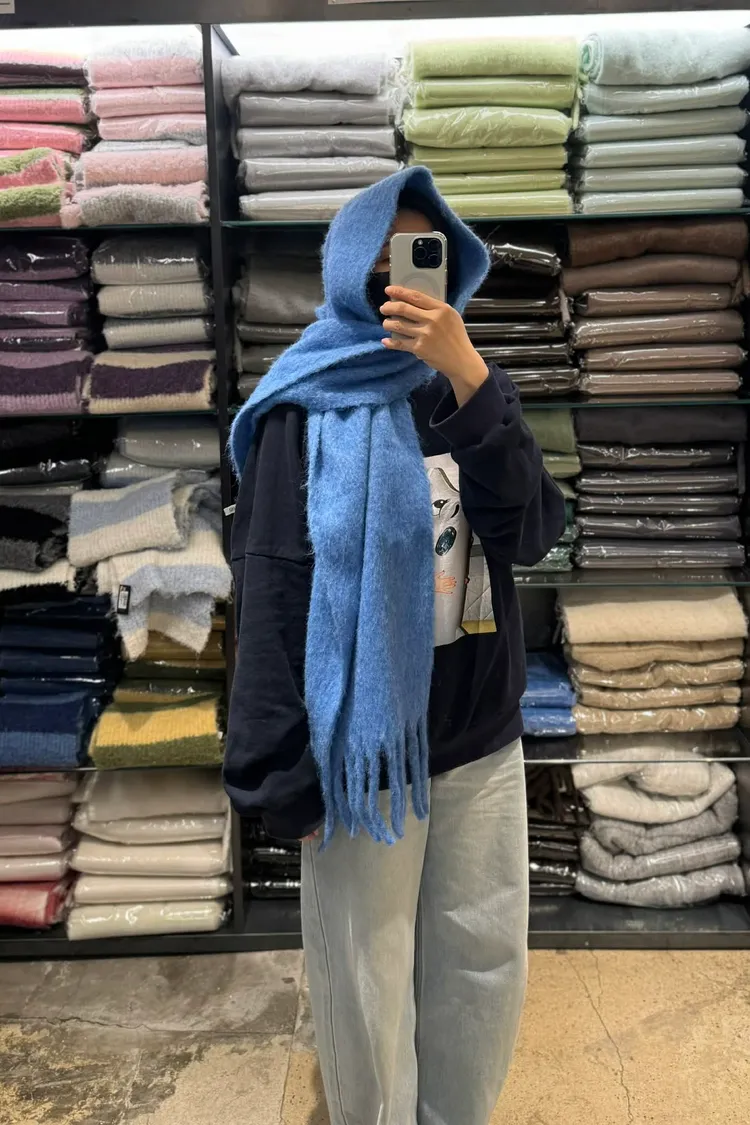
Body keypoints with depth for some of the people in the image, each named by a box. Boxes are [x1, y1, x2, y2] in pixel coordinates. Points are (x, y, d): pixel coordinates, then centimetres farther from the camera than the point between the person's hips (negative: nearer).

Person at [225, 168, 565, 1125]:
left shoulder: (468, 392, 5)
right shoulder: (308, 409, -7)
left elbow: (532, 533, -10)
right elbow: (274, 595, -10)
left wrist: (469, 376, -21)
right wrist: (287, 778, -10)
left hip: (482, 739, 4)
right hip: (364, 749, -4)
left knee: (486, 969, 16)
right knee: (367, 991, 10)